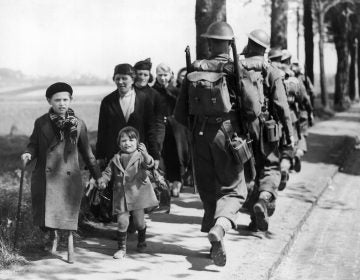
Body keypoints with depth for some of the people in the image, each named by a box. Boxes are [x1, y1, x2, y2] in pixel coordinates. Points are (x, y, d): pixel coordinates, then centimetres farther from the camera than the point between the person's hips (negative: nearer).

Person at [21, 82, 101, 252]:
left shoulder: (78, 124, 3)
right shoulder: (41, 123, 2)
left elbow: (86, 151, 9)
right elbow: (34, 145, 8)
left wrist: (97, 176, 10)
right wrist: (28, 154, -16)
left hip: (69, 177, 0)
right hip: (46, 178, 1)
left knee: (68, 214, -1)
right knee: (47, 213, 3)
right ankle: (53, 238, 31)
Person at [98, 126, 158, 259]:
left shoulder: (140, 156, -3)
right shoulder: (116, 159, 8)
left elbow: (149, 164, -22)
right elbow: (108, 172, 14)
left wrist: (145, 155, -43)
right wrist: (103, 180, -6)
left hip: (137, 194, -2)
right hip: (121, 196, 2)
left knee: (139, 221, 8)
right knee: (122, 221, -6)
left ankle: (142, 241, 38)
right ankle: (121, 248, 8)